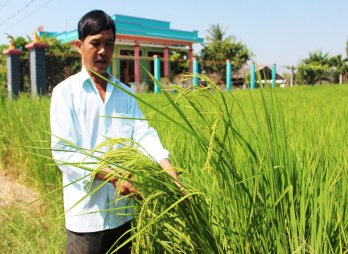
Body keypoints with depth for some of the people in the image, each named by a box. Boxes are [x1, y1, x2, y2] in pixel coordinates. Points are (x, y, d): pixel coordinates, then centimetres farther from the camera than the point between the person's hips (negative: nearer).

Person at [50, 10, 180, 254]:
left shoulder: (124, 92, 7)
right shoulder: (66, 92, -5)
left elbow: (144, 134, -5)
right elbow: (62, 150, -13)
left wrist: (169, 172, -23)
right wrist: (111, 175, -25)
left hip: (122, 210, 4)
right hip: (87, 211, -4)